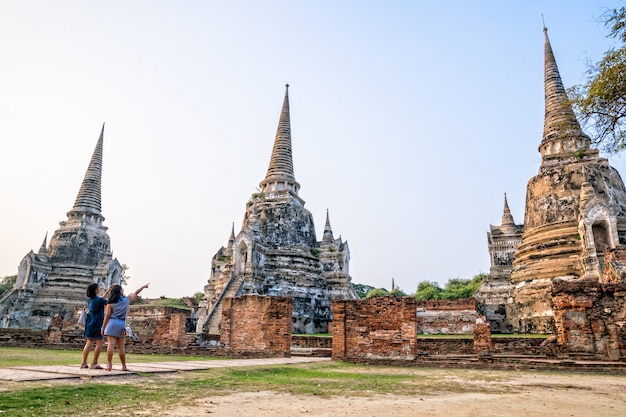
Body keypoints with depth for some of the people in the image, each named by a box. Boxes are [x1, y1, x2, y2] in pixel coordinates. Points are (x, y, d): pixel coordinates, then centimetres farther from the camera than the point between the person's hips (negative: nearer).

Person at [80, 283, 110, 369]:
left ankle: (84, 363, 14)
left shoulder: (89, 299, 7)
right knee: (99, 343, -1)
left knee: (89, 343, 13)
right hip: (97, 324, -8)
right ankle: (94, 363, -1)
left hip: (90, 324, 8)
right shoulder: (98, 300, -16)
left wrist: (108, 290, 19)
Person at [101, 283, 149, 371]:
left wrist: (103, 328, 2)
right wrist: (144, 286, 34)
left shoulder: (111, 303, 1)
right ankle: (124, 366, 10)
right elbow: (135, 293, 20)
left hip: (112, 324, -1)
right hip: (121, 325, 1)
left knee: (111, 344, -4)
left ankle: (109, 365, -10)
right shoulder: (127, 300, 5)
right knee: (121, 347, 7)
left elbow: (107, 316, -3)